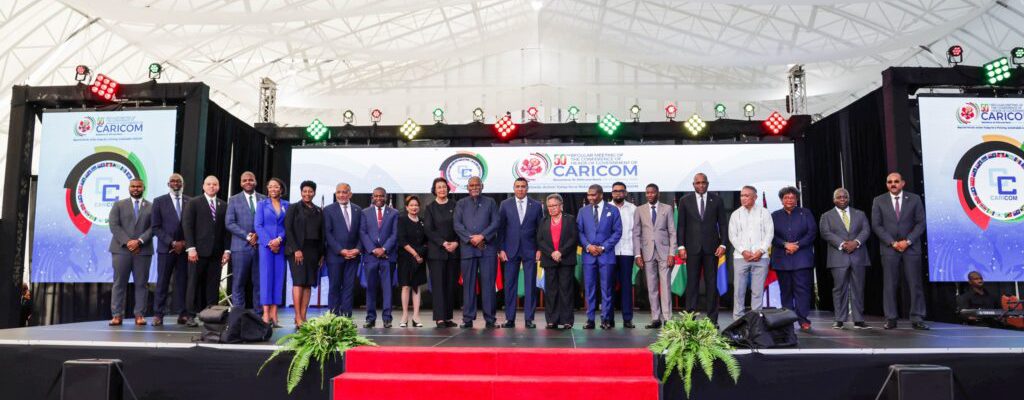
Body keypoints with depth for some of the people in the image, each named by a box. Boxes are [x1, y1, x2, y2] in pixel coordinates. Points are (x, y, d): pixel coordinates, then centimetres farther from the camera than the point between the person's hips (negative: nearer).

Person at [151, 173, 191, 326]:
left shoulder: (191, 202, 8)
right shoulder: (159, 201, 5)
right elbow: (156, 227, 0)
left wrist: (184, 243, -5)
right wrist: (172, 243, -9)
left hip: (185, 248, 1)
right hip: (166, 248, -1)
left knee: (182, 282, 1)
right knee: (162, 282, 0)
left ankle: (182, 314, 4)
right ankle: (158, 314, 4)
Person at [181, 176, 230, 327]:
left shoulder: (224, 206, 13)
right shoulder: (193, 203, 5)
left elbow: (226, 229, 10)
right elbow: (187, 226, -2)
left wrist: (227, 249, 2)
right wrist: (191, 248, -10)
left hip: (216, 252, 3)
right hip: (198, 251, -3)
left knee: (213, 285, 2)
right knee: (194, 282, 1)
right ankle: (191, 316, 7)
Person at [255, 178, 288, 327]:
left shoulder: (286, 205, 10)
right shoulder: (262, 204, 8)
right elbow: (258, 225, 1)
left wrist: (279, 239, -12)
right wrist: (269, 242, -9)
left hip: (281, 245, 1)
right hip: (265, 245, -1)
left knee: (279, 277, 0)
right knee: (266, 277, -4)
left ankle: (274, 315, 2)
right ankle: (266, 314, -4)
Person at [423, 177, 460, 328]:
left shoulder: (454, 206, 10)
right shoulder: (429, 208, 6)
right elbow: (428, 230, -1)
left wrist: (456, 243, -9)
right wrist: (443, 243, -11)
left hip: (454, 251, 2)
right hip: (436, 251, -2)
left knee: (451, 284, 2)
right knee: (438, 285, -5)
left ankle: (448, 317, 8)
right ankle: (439, 318, -6)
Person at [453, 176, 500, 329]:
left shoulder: (490, 202, 14)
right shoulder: (461, 204, 15)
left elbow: (495, 223, 3)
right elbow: (457, 224, 4)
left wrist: (482, 236, -11)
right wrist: (470, 238, -9)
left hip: (488, 247, -1)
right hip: (468, 248, 1)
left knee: (488, 283, -2)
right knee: (468, 284, 1)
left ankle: (489, 319, 2)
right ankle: (468, 319, 6)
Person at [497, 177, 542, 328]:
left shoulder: (536, 205, 5)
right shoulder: (505, 204, 6)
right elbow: (501, 228, 5)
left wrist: (539, 249, -2)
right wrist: (501, 249, -2)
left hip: (530, 250, 0)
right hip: (511, 250, 0)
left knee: (530, 285, 1)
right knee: (510, 284, 2)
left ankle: (529, 318, 7)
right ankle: (510, 318, 8)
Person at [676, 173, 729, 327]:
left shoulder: (716, 200, 6)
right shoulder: (685, 201, 5)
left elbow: (723, 223, 6)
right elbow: (681, 225, 4)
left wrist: (722, 244, -4)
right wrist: (681, 246, -3)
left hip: (711, 247, 0)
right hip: (692, 248, 0)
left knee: (711, 283, 3)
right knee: (692, 283, 0)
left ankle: (712, 318, 8)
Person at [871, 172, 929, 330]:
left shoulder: (914, 199, 5)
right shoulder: (879, 201, 5)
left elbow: (920, 223, 2)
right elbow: (876, 225, 1)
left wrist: (907, 241, -10)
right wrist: (893, 243, -9)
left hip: (911, 247, 0)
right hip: (889, 248, 0)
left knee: (915, 284, -1)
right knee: (890, 285, -1)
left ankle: (917, 319, 4)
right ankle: (891, 319, 3)